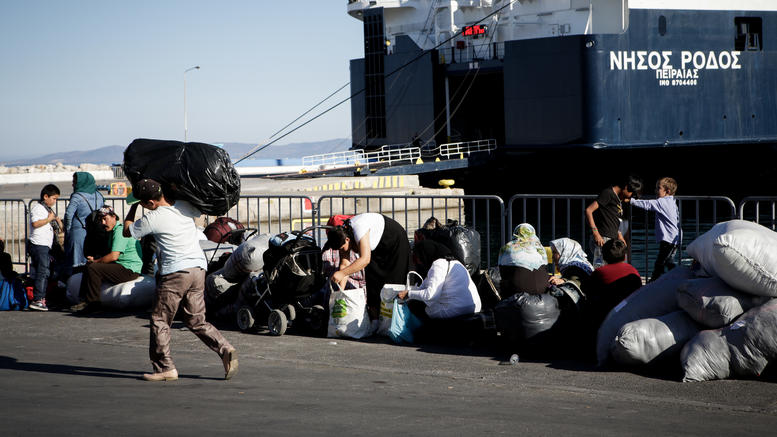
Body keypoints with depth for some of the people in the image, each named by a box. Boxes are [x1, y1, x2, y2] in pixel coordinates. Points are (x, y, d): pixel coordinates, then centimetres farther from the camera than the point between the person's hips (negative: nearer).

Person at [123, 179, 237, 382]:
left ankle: (164, 367, 6)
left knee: (159, 321, 6)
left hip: (175, 272, -7)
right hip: (199, 268, 7)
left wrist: (133, 206, 20)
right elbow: (198, 211, 34)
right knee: (196, 321, 13)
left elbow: (127, 231, 6)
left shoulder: (152, 218, -10)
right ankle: (225, 350, -5)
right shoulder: (184, 206, 8)